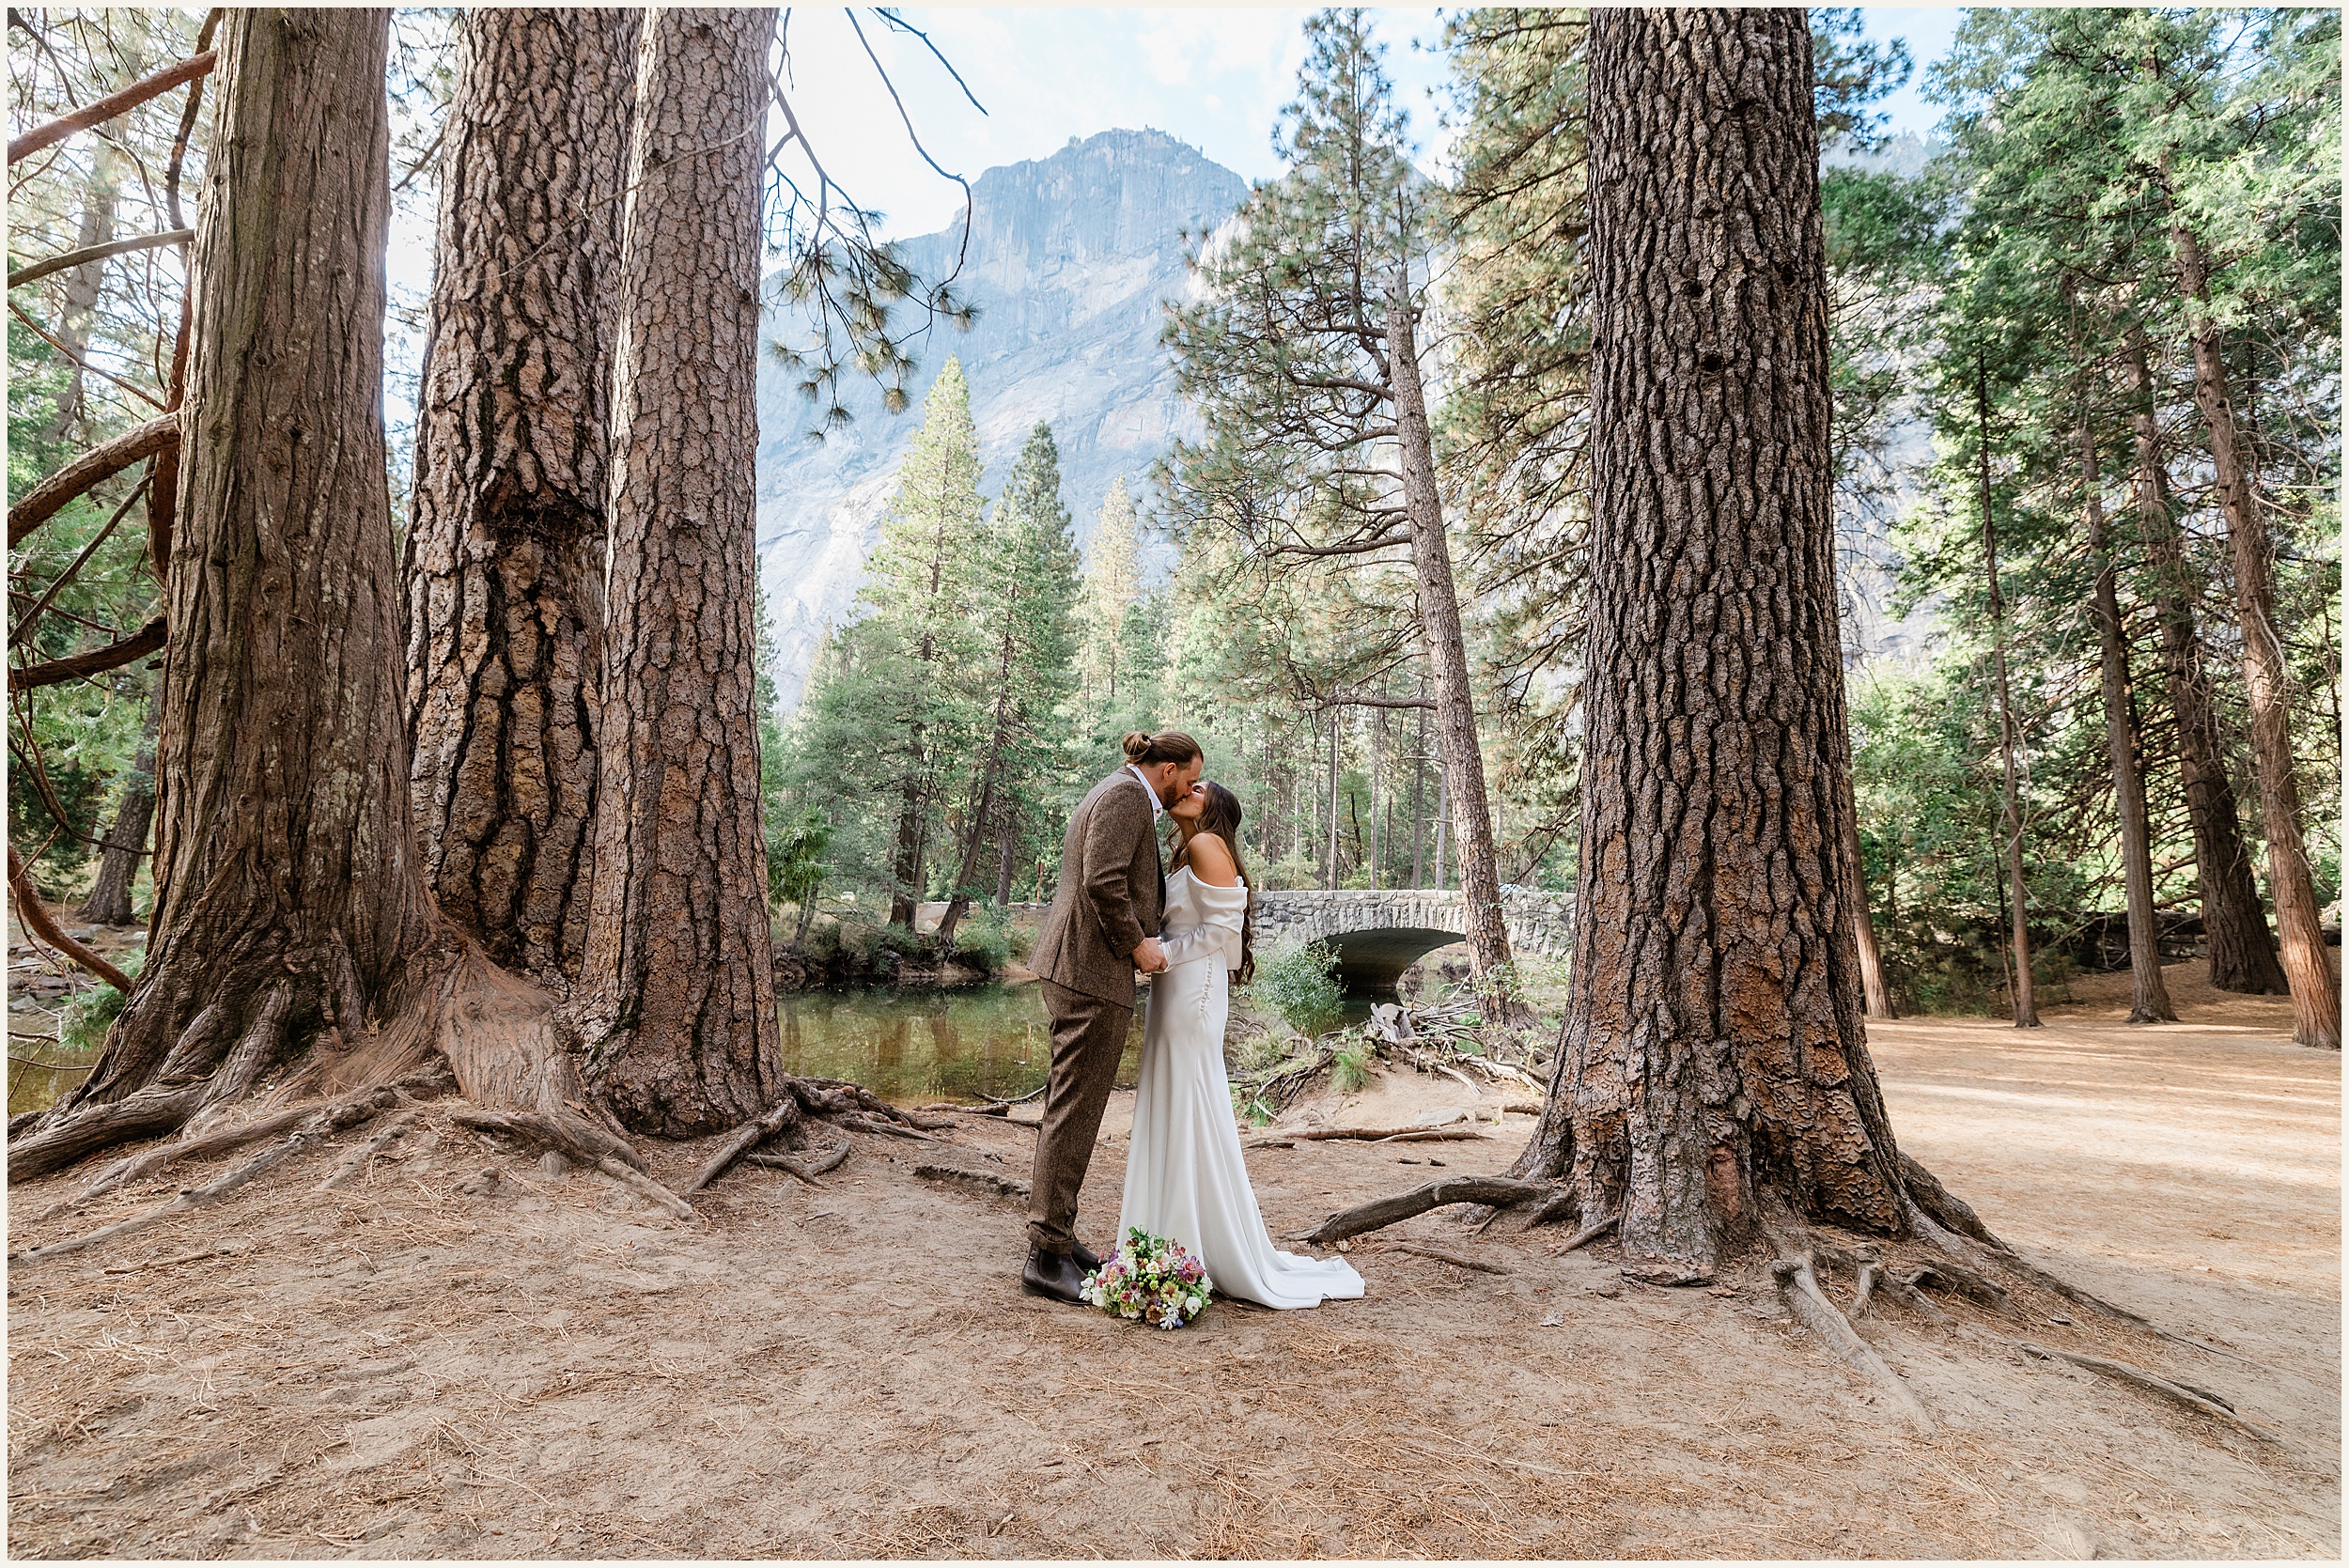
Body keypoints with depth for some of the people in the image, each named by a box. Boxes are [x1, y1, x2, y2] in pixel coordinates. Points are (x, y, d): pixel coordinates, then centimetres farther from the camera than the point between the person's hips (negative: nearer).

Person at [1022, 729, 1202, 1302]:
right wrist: (1137, 943, -12)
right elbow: (1102, 882, -22)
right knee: (1074, 1110, -7)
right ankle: (1047, 1257, -1)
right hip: (1094, 973, -11)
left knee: (1068, 1106, 14)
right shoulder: (1127, 795, -10)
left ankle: (1055, 1236, 23)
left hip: (1072, 969, 11)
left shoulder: (1113, 794, 22)